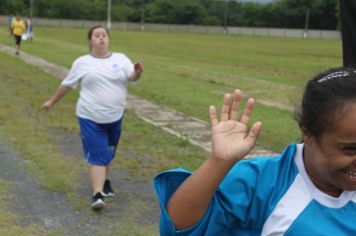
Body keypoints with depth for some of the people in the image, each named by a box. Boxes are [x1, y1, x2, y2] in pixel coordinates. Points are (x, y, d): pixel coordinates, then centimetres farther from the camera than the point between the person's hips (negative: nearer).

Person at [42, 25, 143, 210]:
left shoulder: (121, 59, 4)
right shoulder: (82, 63, 0)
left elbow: (131, 77, -9)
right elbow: (67, 84, 10)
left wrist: (137, 72, -31)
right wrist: (52, 101, 16)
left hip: (115, 117, 3)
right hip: (91, 118, -3)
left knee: (108, 153, 18)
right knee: (98, 155, -10)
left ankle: (104, 181, 40)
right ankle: (98, 194, -12)